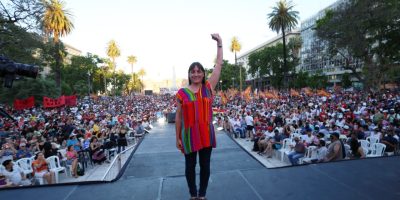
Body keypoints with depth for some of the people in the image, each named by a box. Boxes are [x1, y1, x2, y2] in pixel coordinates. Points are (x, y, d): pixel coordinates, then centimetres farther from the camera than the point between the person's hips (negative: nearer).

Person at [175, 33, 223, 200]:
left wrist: (219, 42, 1)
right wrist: (177, 137, 1)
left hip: (206, 133, 1)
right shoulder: (181, 93, -4)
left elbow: (219, 64, 2)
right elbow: (178, 117, 1)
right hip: (189, 134, -1)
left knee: (205, 165, 14)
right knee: (190, 165, 14)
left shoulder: (208, 87, 0)